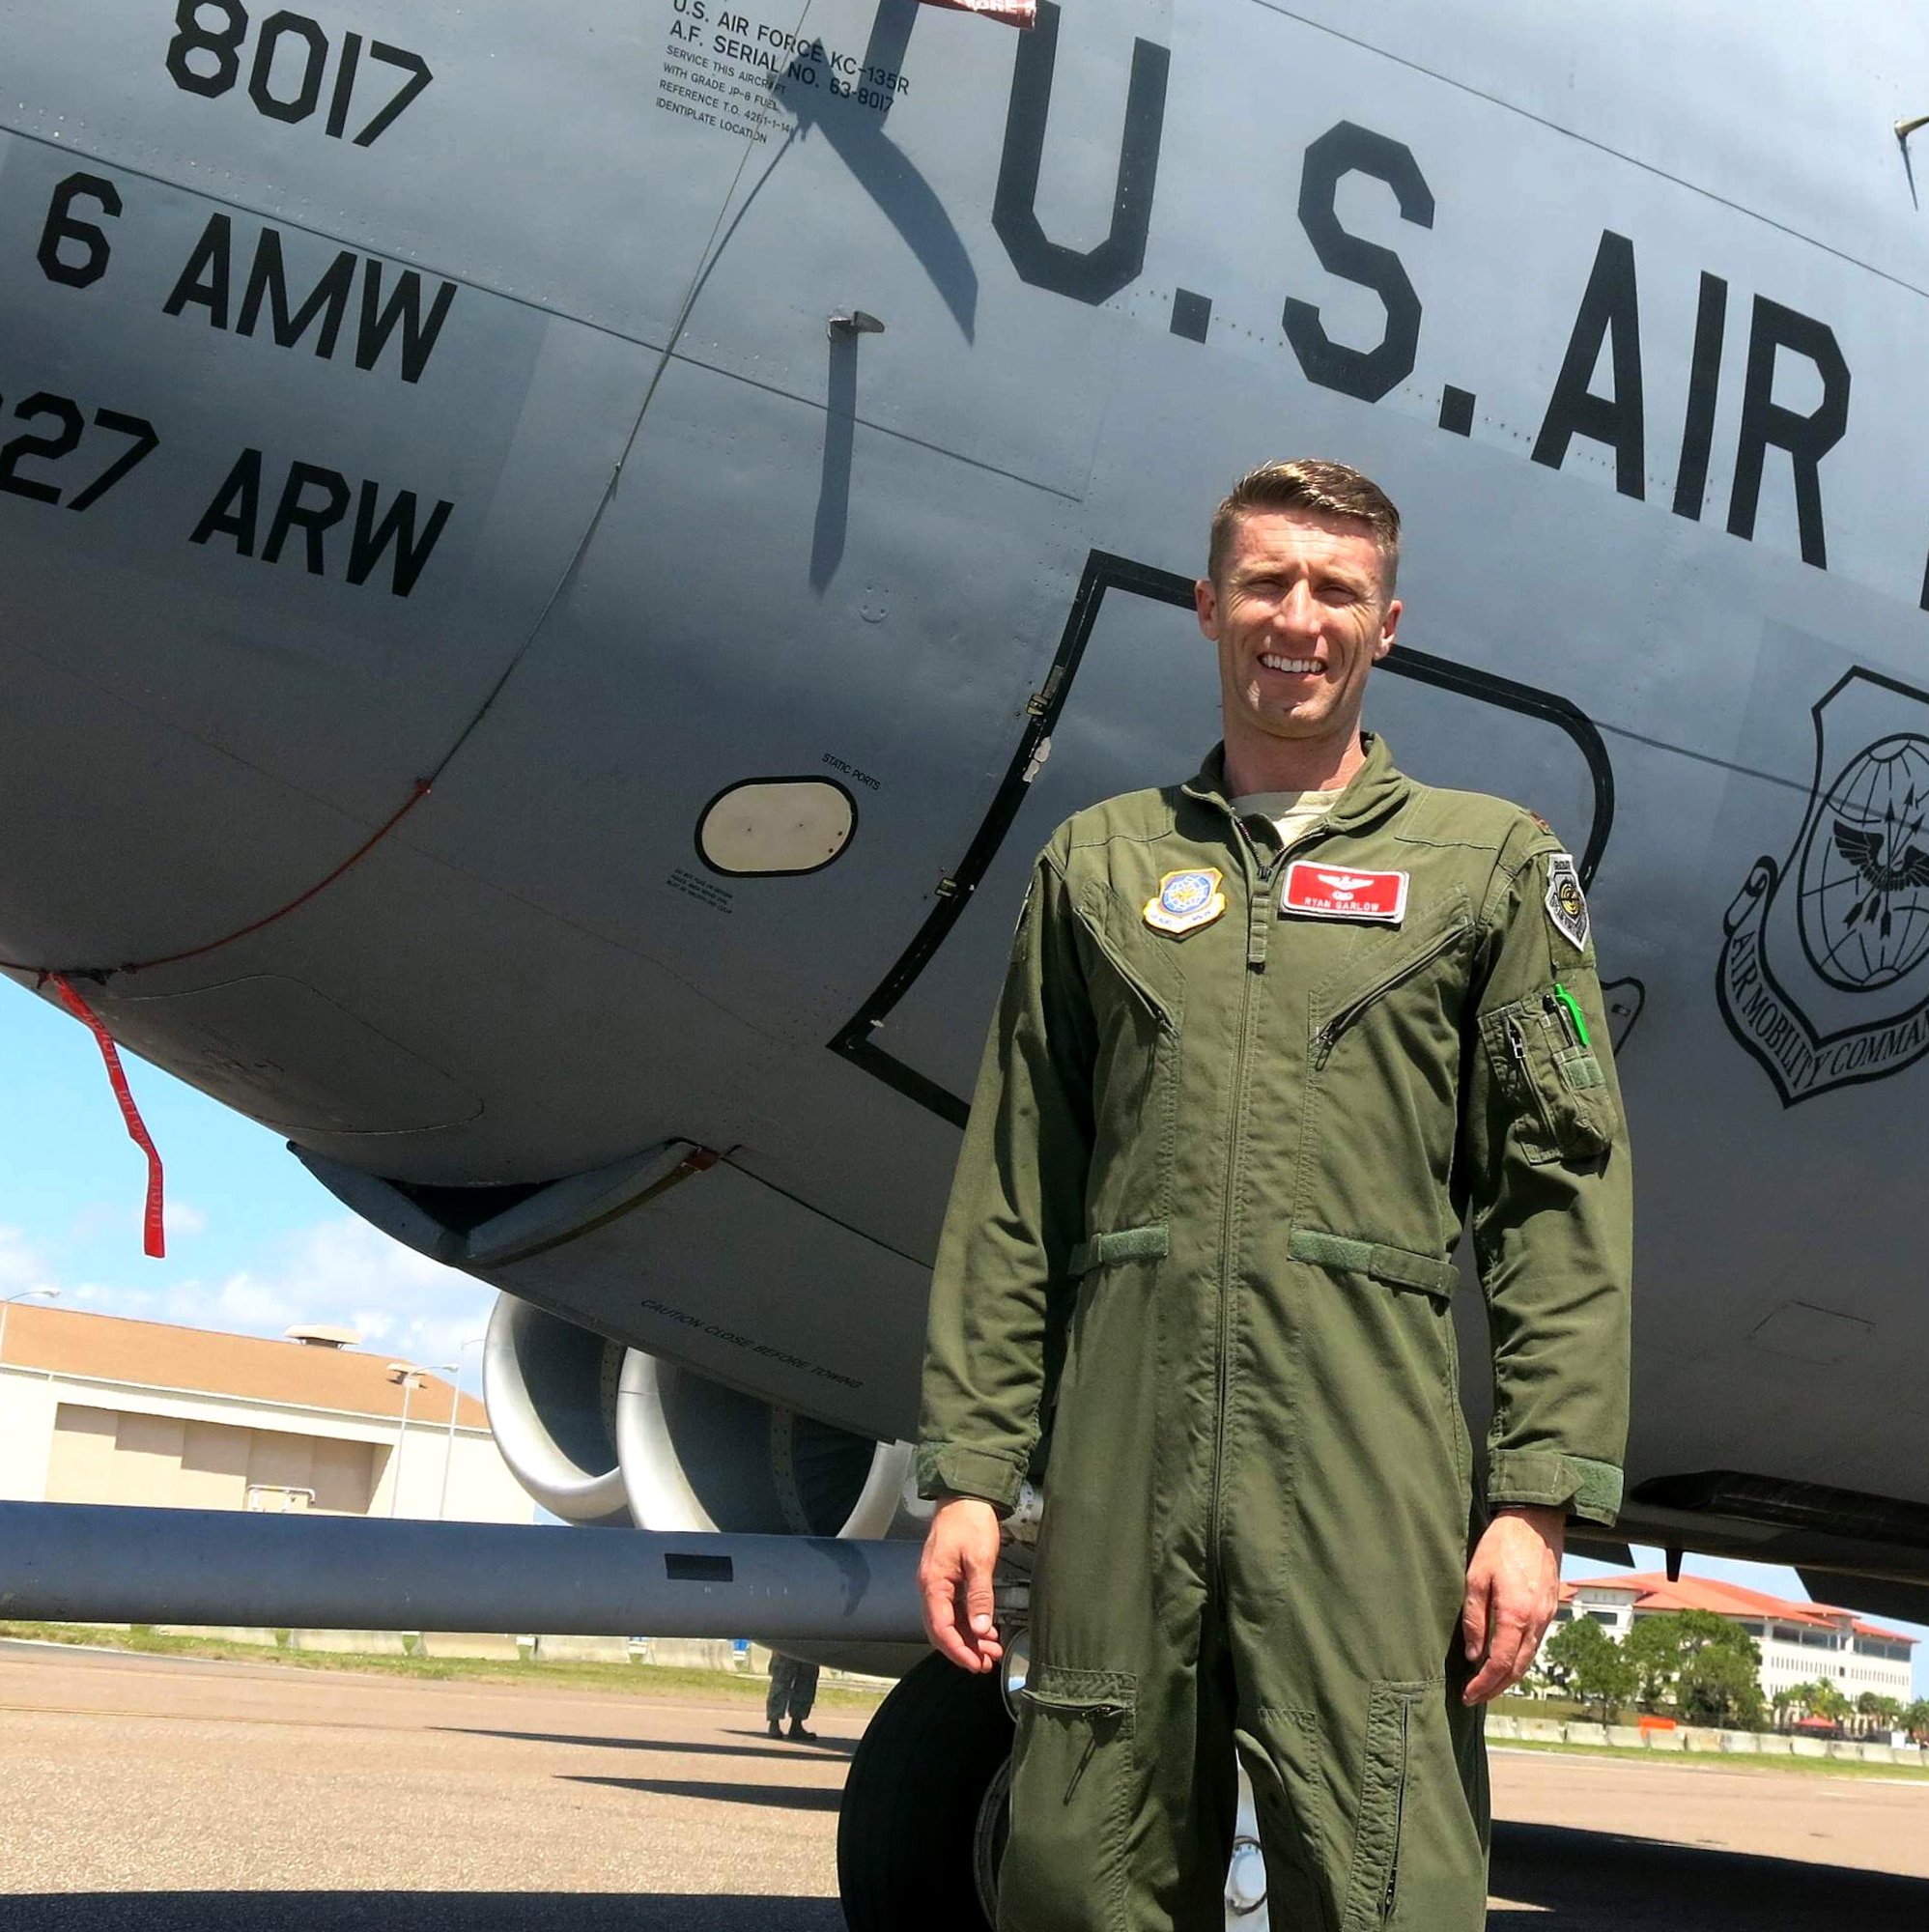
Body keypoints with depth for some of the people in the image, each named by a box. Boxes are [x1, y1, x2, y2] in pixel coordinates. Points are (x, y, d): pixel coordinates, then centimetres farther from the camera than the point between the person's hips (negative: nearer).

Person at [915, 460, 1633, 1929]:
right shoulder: (1099, 864, 18)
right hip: (1118, 1474, 2)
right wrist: (969, 1473, 8)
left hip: (1372, 1477, -2)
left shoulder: (1495, 861, 12)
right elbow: (1010, 1200, 15)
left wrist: (1538, 1496, -5)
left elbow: (1564, 1201, 4)